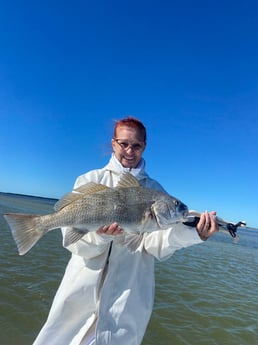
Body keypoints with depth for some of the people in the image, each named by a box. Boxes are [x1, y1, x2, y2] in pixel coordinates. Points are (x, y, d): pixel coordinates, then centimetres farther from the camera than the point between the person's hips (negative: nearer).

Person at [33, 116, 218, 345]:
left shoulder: (154, 190, 0)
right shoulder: (90, 180, -2)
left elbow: (155, 244, -11)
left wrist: (191, 233, -28)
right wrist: (100, 233, -29)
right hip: (82, 288, 1)